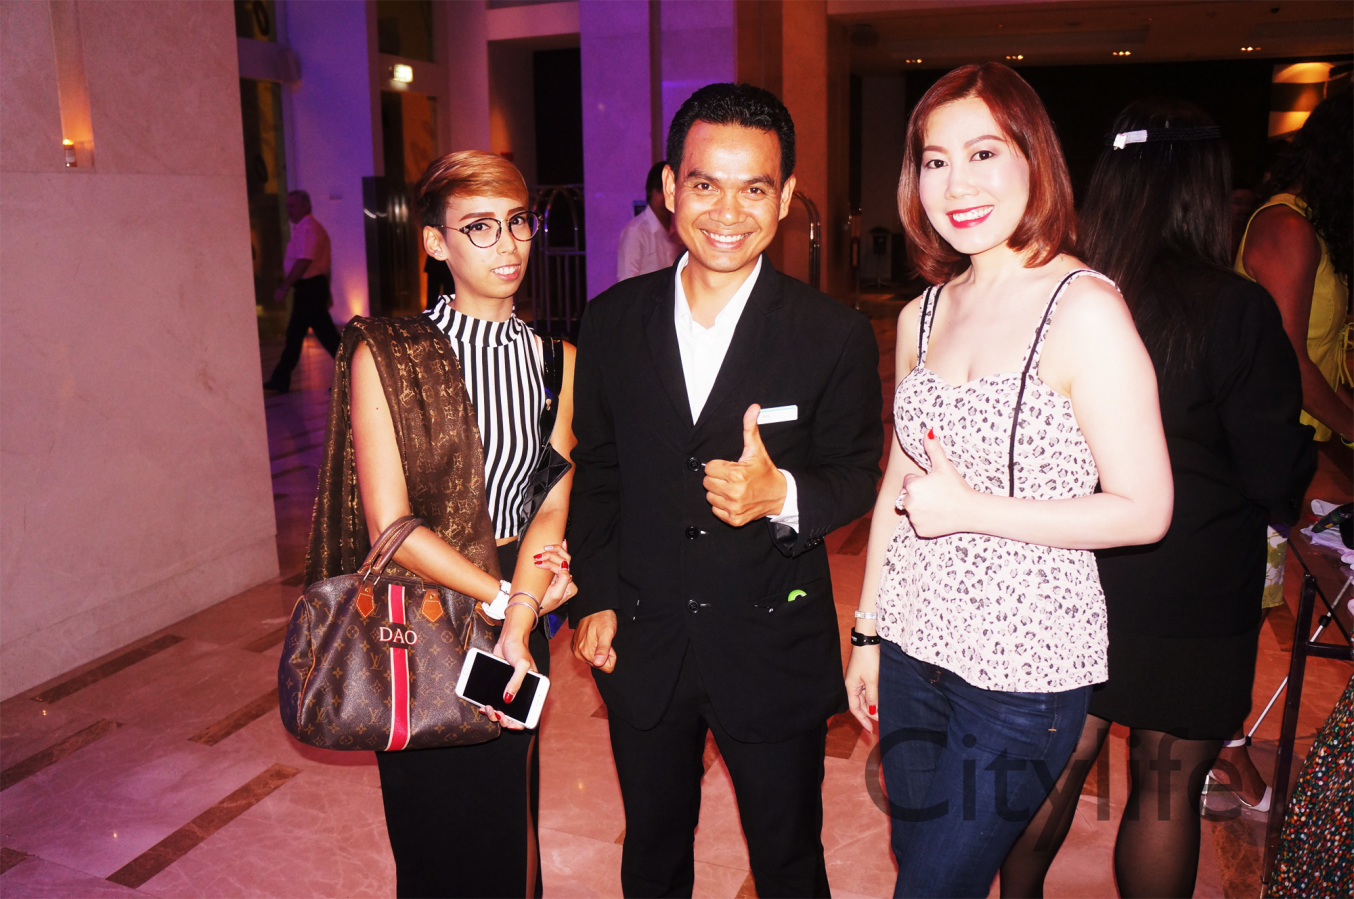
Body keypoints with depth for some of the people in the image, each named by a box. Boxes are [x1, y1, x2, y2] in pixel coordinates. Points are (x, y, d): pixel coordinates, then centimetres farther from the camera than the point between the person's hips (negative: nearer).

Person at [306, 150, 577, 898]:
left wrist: (519, 627, -20)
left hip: (520, 616, 3)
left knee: (510, 835, 18)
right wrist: (505, 595, -15)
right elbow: (390, 525, -14)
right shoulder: (384, 356, -10)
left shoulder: (556, 361, 2)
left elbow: (552, 505, -6)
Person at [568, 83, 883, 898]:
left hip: (775, 653, -2)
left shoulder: (836, 335, -11)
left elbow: (858, 476, -5)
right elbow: (597, 471, 7)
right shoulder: (614, 321, -3)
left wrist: (783, 495, -26)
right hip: (643, 644, 3)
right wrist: (596, 597, 4)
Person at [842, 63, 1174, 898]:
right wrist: (868, 632, 14)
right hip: (915, 644, 6)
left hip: (1026, 667, -5)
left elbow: (1144, 511, -14)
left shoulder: (1084, 310, -13)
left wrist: (970, 509, -19)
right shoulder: (922, 316, 5)